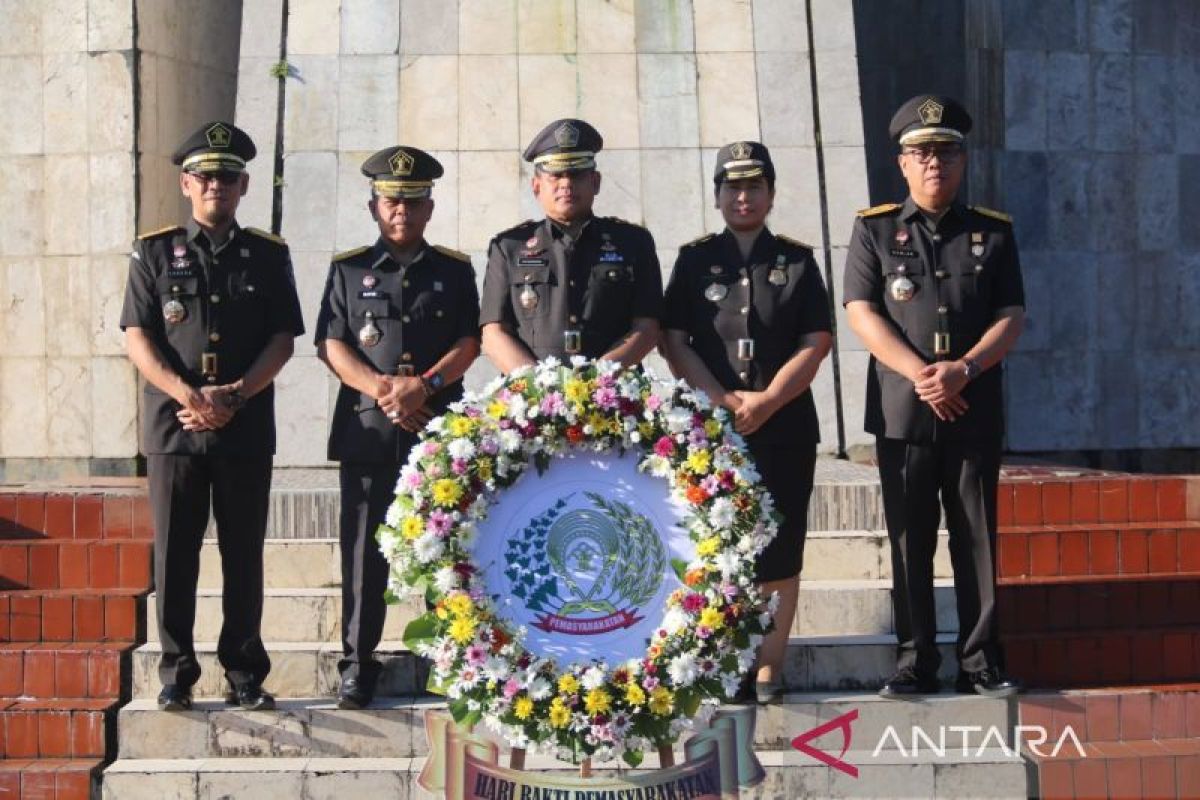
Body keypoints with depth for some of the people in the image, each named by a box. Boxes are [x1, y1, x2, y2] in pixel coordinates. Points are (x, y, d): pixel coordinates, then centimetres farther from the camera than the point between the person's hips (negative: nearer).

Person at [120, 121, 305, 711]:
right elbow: (137, 339, 0)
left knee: (243, 555, 5)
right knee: (174, 556, 2)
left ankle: (244, 674, 13)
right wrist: (188, 394, -15)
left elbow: (283, 338, 3)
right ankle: (176, 674, 11)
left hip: (246, 430, 1)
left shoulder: (269, 254, 9)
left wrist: (234, 396, -11)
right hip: (172, 426, 0)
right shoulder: (155, 252, 7)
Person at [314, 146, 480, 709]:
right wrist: (383, 390, -12)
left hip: (440, 428, 0)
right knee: (364, 551, 1)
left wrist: (425, 385, -13)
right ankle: (357, 664, 7)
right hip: (367, 430, 0)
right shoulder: (349, 271, 12)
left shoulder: (454, 271, 13)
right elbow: (332, 345, 3)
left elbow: (469, 342, 3)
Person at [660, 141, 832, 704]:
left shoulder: (796, 261, 9)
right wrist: (721, 400, -10)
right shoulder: (695, 261, 10)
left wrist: (767, 399, -11)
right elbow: (674, 341, 2)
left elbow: (816, 342, 2)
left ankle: (769, 667, 8)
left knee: (779, 551, 0)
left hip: (785, 427, 0)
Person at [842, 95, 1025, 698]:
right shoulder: (875, 230, 6)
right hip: (902, 413, -1)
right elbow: (861, 313, -2)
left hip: (976, 414, 1)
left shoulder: (993, 232, 10)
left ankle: (981, 663, 11)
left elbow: (1011, 317, 3)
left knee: (978, 540, 4)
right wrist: (920, 375, -14)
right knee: (910, 543, 3)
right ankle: (914, 664, 10)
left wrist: (963, 369, -15)